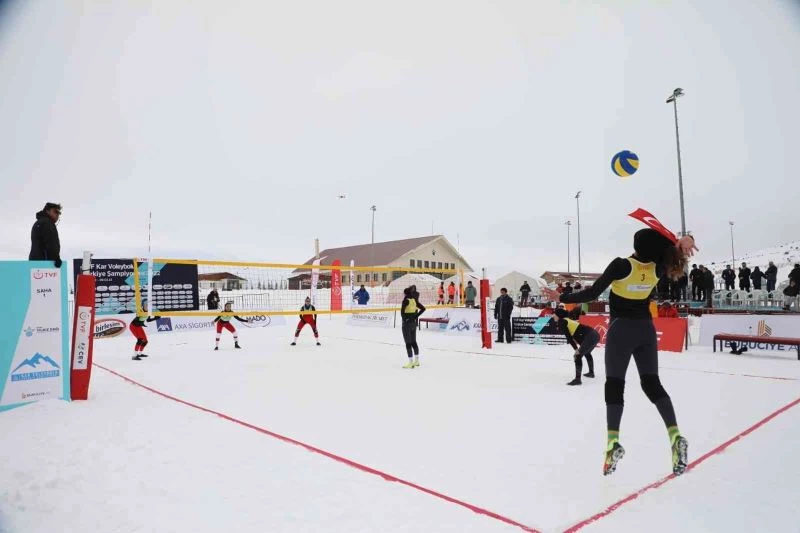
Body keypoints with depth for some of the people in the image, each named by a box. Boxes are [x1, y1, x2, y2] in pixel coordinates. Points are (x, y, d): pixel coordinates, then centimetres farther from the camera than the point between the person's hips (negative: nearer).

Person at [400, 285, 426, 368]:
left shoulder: (406, 300, -15)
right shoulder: (414, 300, 5)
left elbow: (402, 311, -28)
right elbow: (423, 308, 6)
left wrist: (404, 319, -15)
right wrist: (416, 316, 4)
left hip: (407, 324, -7)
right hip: (414, 323, 7)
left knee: (408, 343, -1)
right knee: (414, 342, 18)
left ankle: (411, 362, 2)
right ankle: (416, 361, 27)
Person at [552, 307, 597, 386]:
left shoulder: (561, 322, -3)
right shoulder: (569, 319, 23)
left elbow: (569, 337, -11)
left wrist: (576, 349, -12)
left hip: (590, 337, -10)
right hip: (595, 334, 10)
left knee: (578, 356, -8)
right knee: (587, 353, 32)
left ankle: (577, 379, -12)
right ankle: (591, 372, 49)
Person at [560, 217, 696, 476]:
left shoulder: (621, 265, -21)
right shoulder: (658, 268, -6)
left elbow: (593, 293, -19)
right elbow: (678, 249, 12)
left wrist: (563, 298, -9)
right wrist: (686, 239, -11)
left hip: (620, 331, -4)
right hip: (646, 331, 4)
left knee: (614, 385, 2)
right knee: (652, 383, 13)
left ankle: (613, 443, -5)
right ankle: (675, 436, 4)